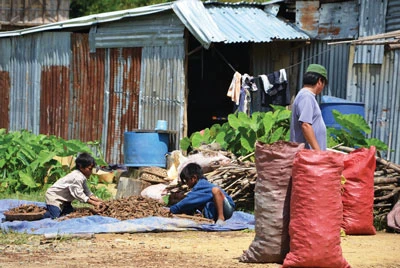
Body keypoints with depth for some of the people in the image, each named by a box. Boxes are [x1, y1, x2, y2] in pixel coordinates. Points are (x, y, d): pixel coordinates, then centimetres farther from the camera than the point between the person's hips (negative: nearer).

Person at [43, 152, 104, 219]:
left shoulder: (83, 177, 3)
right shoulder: (77, 177, -27)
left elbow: (87, 191, 3)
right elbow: (79, 195, -27)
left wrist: (98, 200, -10)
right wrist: (94, 203, -25)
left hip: (64, 199, 10)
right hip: (53, 196, -10)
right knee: (55, 216, -26)